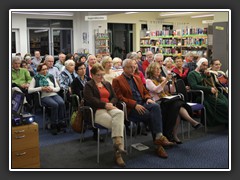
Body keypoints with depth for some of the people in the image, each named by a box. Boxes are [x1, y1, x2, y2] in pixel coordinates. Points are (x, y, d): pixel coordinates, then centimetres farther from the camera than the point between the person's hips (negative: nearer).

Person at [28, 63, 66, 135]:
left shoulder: (51, 77, 19)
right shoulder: (36, 78, 9)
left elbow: (58, 88, 17)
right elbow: (29, 90, -2)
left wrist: (52, 89, -5)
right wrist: (41, 88, -11)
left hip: (54, 94, 4)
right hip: (44, 96, -4)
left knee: (61, 103, -30)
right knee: (55, 105, -33)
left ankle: (61, 122, -21)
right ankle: (53, 125, -23)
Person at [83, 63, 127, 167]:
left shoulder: (107, 84, 26)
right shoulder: (88, 85, 8)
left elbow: (114, 97, 18)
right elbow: (90, 100, -8)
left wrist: (111, 103, -5)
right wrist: (105, 104, -14)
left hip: (110, 108, 5)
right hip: (97, 111, -5)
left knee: (120, 113, -34)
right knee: (119, 124, -29)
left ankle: (117, 143, -39)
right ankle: (118, 151, -26)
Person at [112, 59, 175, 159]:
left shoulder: (137, 78, 24)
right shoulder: (117, 81, 2)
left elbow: (145, 92, 25)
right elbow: (120, 97, -8)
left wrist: (148, 98, -1)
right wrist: (135, 105, -19)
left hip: (142, 104, 5)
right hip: (130, 109, -5)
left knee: (156, 106, -27)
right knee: (151, 115, -27)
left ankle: (159, 137, -29)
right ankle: (158, 143, -17)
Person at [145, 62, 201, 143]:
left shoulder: (162, 78, 27)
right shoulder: (148, 81, 7)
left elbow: (172, 90, 22)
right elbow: (156, 90, -13)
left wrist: (173, 81, 5)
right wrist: (166, 80, -15)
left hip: (169, 100, 6)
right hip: (159, 102, -6)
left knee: (177, 106, -30)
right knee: (177, 104, -33)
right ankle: (192, 121, -44)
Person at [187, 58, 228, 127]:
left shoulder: (205, 73, 25)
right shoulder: (192, 74, 4)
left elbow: (213, 84, 24)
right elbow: (194, 86, -12)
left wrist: (209, 76, 6)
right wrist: (209, 89, -16)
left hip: (213, 93, 7)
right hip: (204, 95, -6)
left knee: (226, 102, -20)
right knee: (222, 104, -26)